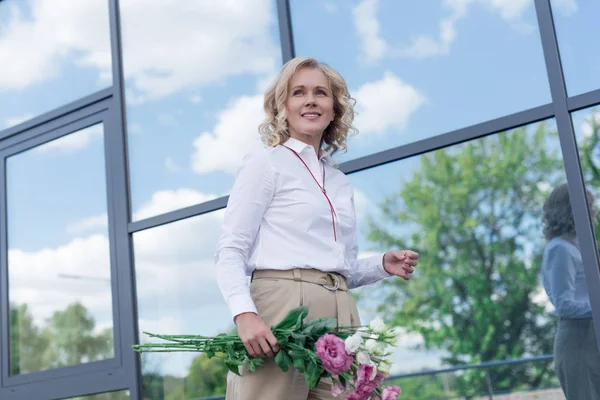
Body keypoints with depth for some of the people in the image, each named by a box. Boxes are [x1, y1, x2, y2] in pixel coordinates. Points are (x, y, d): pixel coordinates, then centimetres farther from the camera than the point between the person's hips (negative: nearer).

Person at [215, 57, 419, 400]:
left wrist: (383, 265, 5)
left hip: (340, 316, 6)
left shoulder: (342, 183, 22)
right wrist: (244, 314, -21)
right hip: (282, 308, -5)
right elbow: (230, 250, -5)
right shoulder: (265, 163, 5)